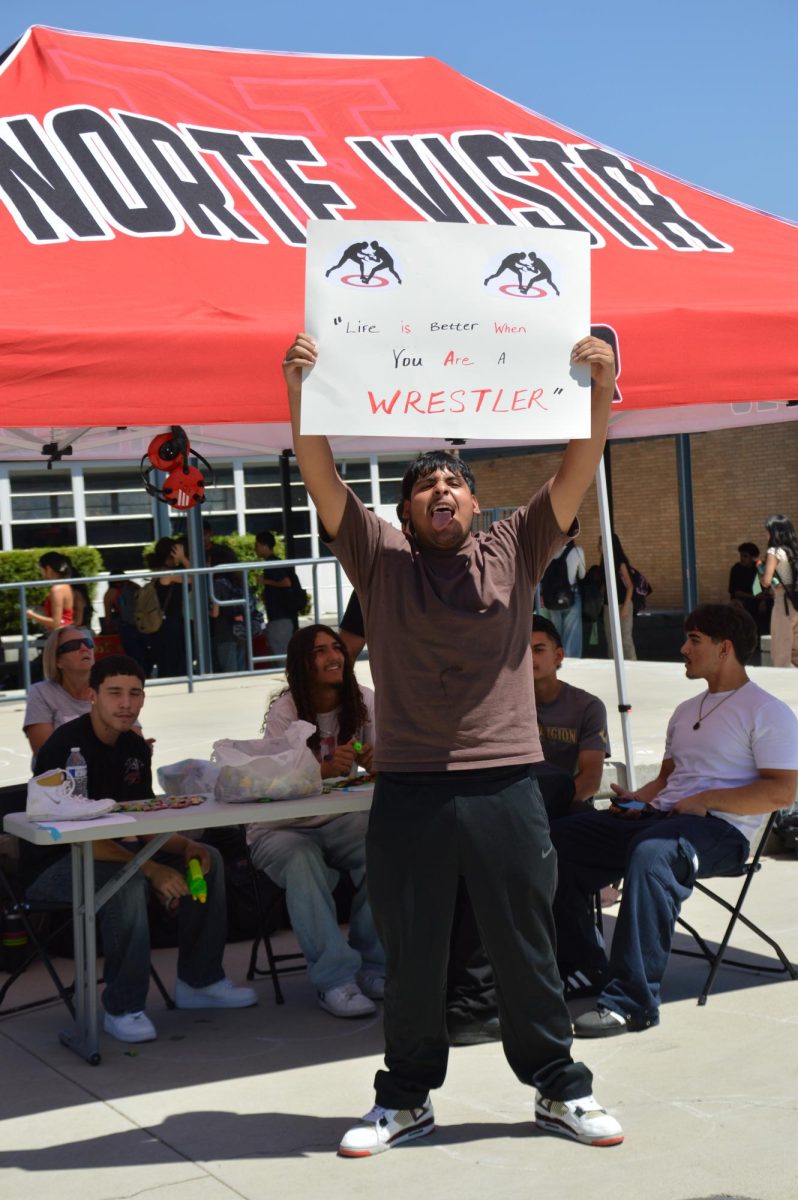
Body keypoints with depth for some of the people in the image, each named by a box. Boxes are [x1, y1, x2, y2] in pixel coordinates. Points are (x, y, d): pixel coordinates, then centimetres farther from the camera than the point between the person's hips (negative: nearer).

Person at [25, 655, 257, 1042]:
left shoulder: (135, 747, 4)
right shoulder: (66, 747, -22)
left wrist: (185, 847, -14)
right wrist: (152, 869, -34)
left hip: (111, 850, 8)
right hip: (60, 864, -8)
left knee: (208, 859, -1)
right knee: (127, 882, -37)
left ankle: (199, 981, 7)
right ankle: (122, 1008, -23)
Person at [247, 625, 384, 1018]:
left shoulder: (363, 702, -2)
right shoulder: (285, 710, -13)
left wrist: (377, 760, -31)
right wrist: (327, 768, -43)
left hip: (337, 822, 3)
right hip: (280, 828, -3)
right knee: (303, 863, -36)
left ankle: (373, 966, -13)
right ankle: (334, 980, -30)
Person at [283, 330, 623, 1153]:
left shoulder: (514, 551, 8)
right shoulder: (380, 558, 7)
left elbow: (576, 474, 0)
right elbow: (323, 481, -4)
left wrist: (599, 390, -13)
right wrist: (298, 394, -16)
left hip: (505, 784, 0)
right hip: (408, 789, 0)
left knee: (526, 948, 10)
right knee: (410, 955, 9)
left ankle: (560, 1088, 24)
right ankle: (406, 1099, 24)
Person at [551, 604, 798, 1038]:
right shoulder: (686, 712, 27)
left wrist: (706, 800, -15)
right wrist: (640, 798, 9)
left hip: (721, 828, -8)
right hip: (660, 816, 9)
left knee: (651, 852, -41)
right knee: (560, 839, -8)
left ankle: (632, 1001, -40)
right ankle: (579, 965, -1)